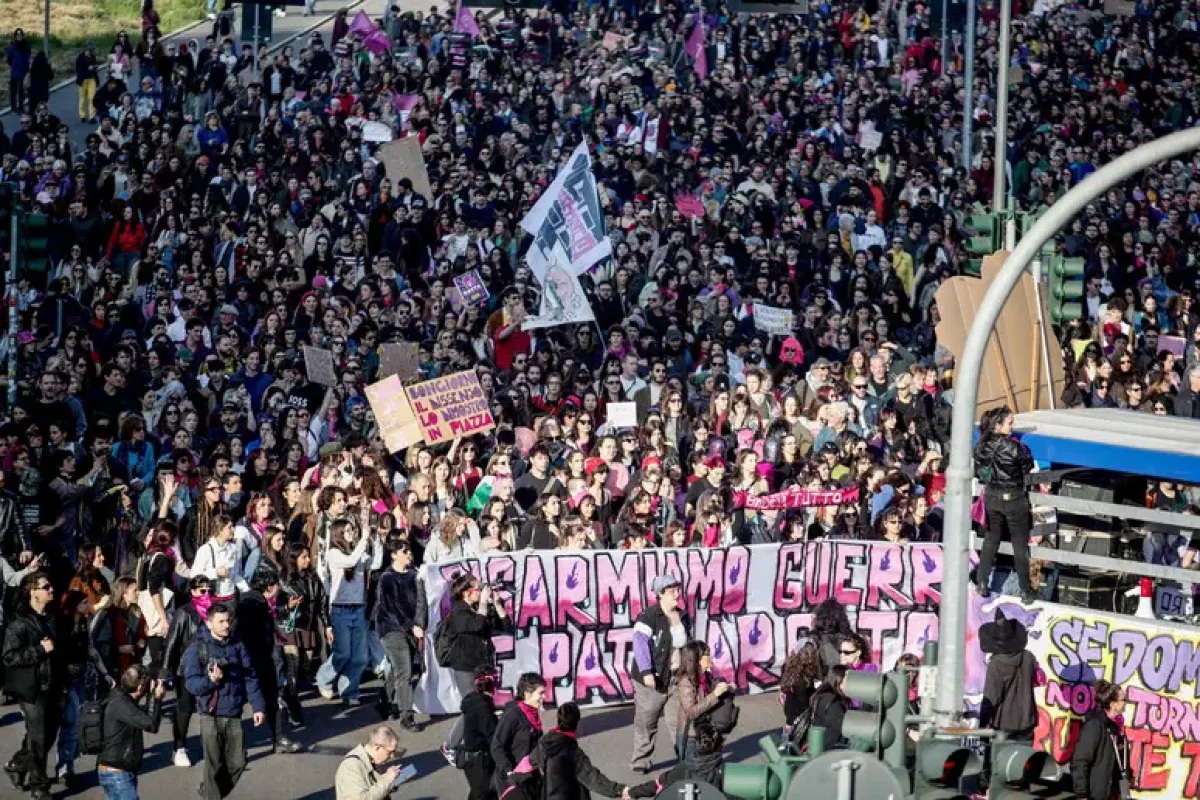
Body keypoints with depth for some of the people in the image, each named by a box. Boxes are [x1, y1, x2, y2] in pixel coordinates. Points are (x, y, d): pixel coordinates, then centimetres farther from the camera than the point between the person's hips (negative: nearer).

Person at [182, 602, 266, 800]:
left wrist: (258, 706, 3)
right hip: (210, 715, -4)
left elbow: (250, 678, 9)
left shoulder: (237, 646, 7)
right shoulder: (197, 648, -4)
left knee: (238, 762, 6)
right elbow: (192, 683, -10)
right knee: (214, 765, -1)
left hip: (234, 715, 4)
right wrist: (211, 681, -28)